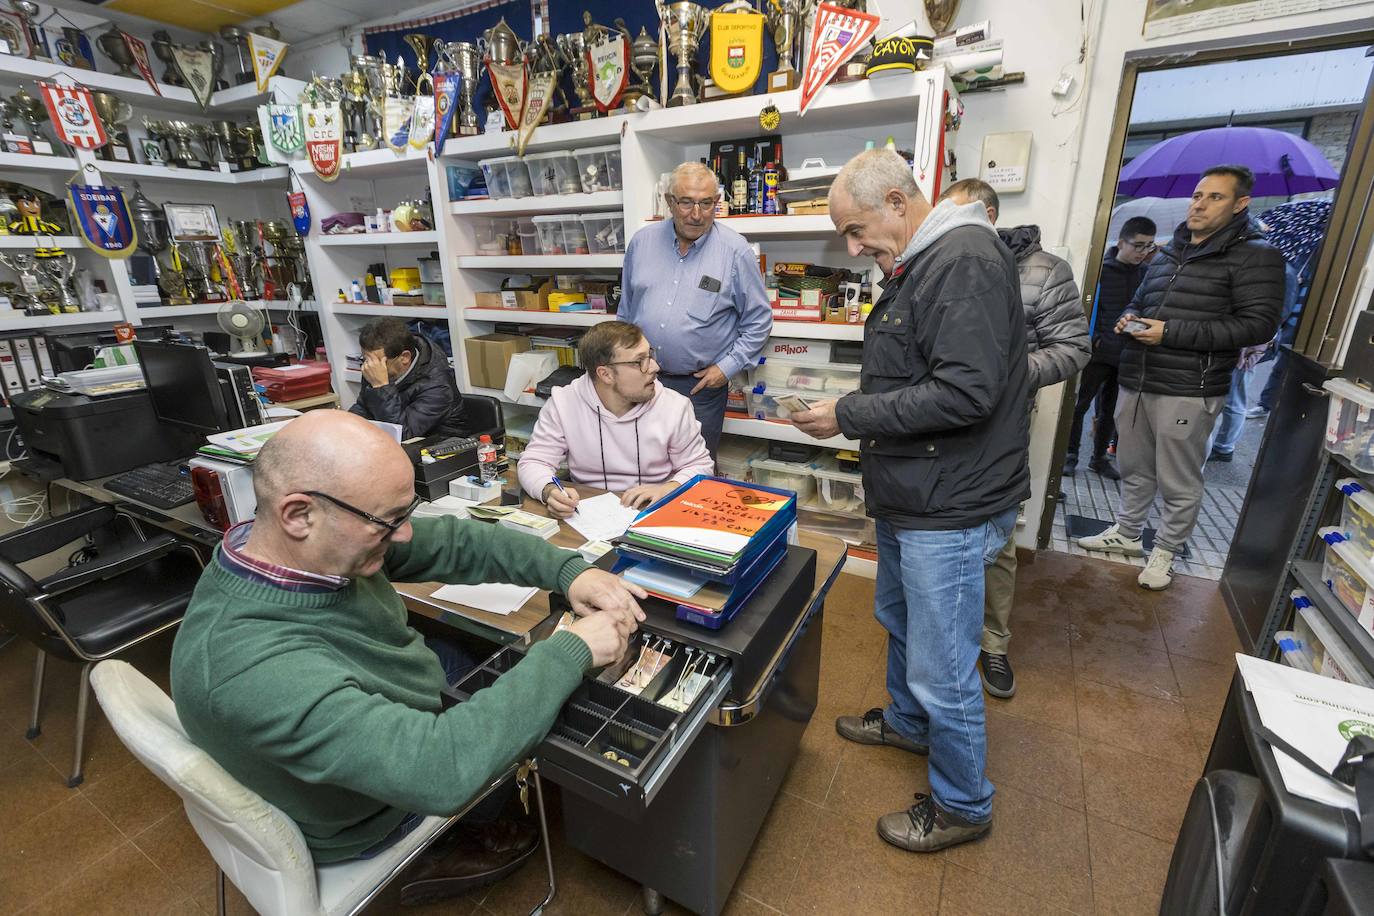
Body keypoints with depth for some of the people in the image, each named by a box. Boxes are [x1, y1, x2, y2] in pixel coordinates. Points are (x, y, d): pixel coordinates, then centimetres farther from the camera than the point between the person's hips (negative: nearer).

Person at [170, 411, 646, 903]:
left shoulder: (323, 541, -21)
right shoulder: (255, 668, -43)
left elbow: (451, 543, -12)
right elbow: (446, 771, -44)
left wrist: (569, 571, -22)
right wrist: (572, 652, -36)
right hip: (366, 818, -5)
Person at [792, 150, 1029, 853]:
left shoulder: (965, 262, -20)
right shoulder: (916, 265, 13)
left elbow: (964, 392, -28)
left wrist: (849, 417, -21)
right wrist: (854, 400, 6)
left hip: (949, 511, -10)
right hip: (908, 499, 11)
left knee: (941, 670, 4)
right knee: (898, 619, 27)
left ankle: (962, 806, 29)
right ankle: (906, 722, 52)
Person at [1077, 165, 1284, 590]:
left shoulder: (1255, 256, -4)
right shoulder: (1168, 253, 17)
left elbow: (1258, 324, -12)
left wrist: (1172, 332, -19)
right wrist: (1129, 318, 4)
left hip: (1188, 392, -6)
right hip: (1135, 382, 6)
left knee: (1179, 483, 4)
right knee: (1134, 469, 17)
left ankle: (1165, 552, 20)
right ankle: (1126, 534, 32)